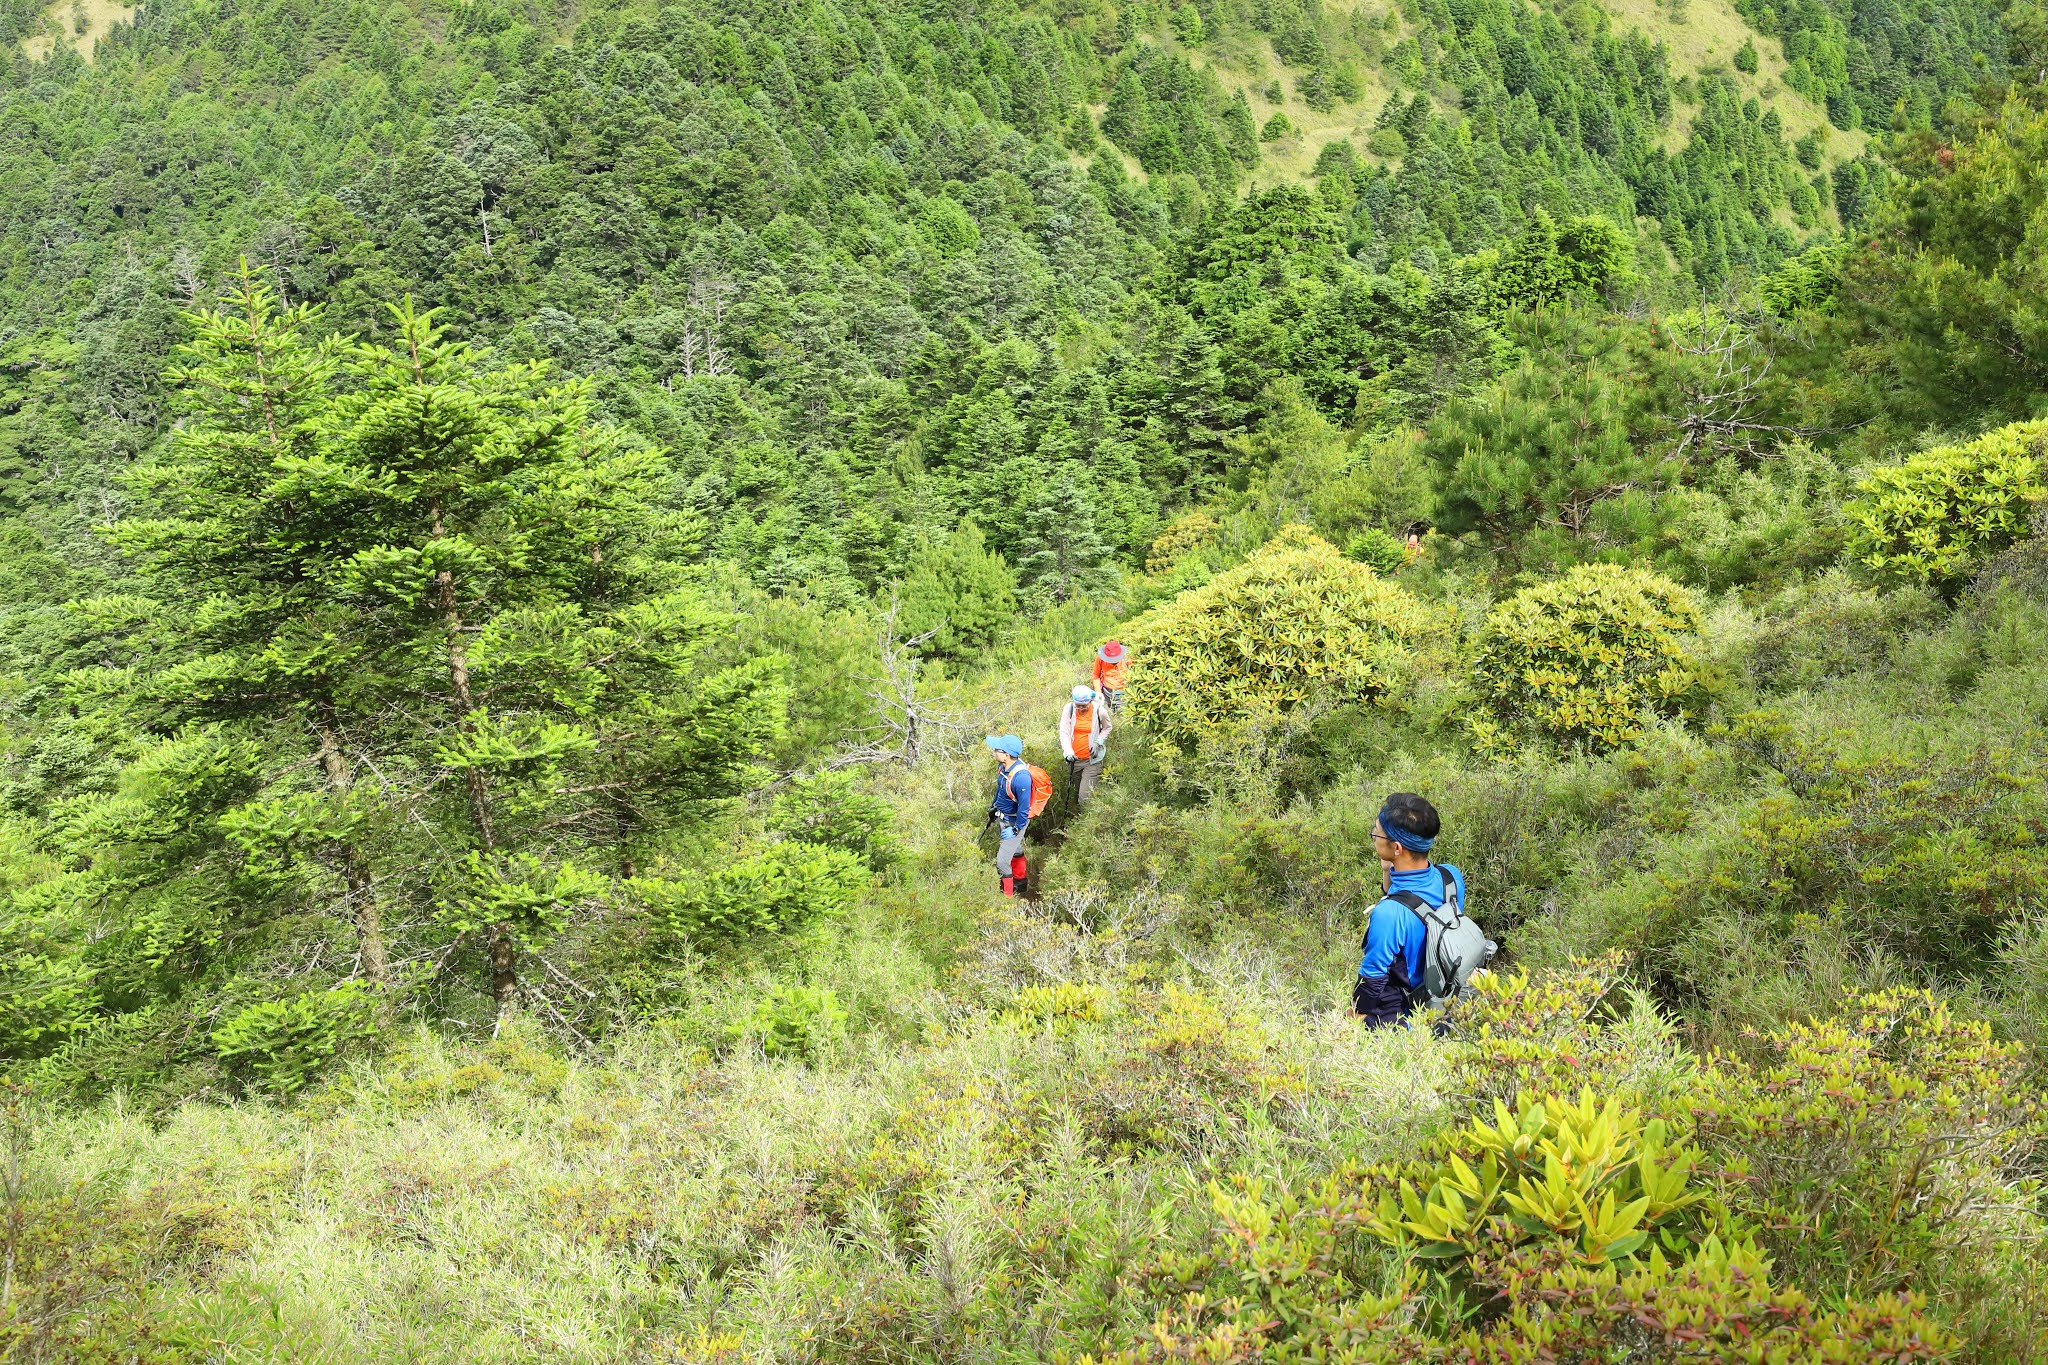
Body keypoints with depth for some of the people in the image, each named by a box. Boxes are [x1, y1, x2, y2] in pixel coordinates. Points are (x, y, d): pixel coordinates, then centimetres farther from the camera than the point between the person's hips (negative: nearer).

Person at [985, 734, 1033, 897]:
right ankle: (1021, 884, 50)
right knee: (1016, 851, 28)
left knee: (1002, 861, -3)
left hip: (1014, 822, -8)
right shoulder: (1003, 766, -12)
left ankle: (1008, 895, 16)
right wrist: (994, 805, 23)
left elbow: (1024, 808, -29)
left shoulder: (1021, 777, -38)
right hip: (1002, 818, 8)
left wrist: (1014, 829, -22)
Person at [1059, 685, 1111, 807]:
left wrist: (1098, 743, -8)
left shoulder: (1099, 711, -9)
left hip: (1092, 760, -3)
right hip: (1074, 759, 3)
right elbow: (1064, 732, -10)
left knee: (1085, 796, -13)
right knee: (1076, 791, 17)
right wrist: (1068, 751, -26)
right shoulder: (1068, 709, -7)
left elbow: (1106, 729, 10)